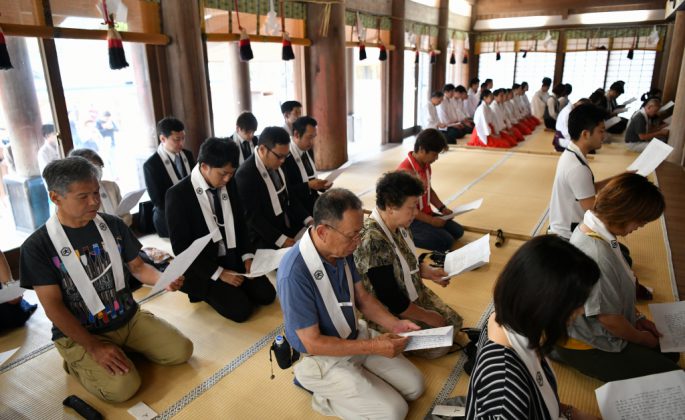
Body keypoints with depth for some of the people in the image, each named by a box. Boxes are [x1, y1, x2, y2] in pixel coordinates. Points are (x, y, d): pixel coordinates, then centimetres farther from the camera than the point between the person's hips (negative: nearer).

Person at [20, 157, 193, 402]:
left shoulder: (113, 225, -2)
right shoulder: (38, 246, -14)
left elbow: (137, 267, 5)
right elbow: (53, 307, -15)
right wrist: (94, 347, -20)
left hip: (130, 317, 4)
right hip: (79, 333, -4)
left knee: (182, 351, -7)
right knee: (122, 387, -24)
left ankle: (125, 346, 14)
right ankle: (77, 362, 5)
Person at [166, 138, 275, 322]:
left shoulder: (229, 184, -2)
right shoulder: (178, 195, -19)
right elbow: (181, 248, -17)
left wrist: (247, 255, -4)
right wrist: (219, 273, -20)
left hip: (234, 258, 5)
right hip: (204, 268, -5)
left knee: (266, 295, -8)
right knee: (241, 309, -17)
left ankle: (233, 290, 16)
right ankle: (206, 291, 9)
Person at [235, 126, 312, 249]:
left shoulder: (276, 165, 2)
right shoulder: (246, 174, -20)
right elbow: (253, 217, -19)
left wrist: (308, 220, -1)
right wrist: (281, 240, -23)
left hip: (289, 229, 7)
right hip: (266, 241, -7)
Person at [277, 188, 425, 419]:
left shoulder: (342, 250, -10)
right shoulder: (295, 274, -33)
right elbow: (313, 343, -26)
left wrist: (394, 324, -10)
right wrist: (373, 346, -26)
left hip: (356, 337, 7)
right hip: (325, 359, -7)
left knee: (415, 385, 11)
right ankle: (323, 394, 9)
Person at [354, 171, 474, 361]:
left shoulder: (398, 225, -6)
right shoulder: (373, 241, -34)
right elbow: (391, 300, -28)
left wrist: (429, 272, -2)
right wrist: (427, 316, -17)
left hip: (412, 294, 8)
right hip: (390, 312, -8)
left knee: (454, 322, 5)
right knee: (439, 345, -8)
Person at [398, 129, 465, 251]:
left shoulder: (426, 165, 2)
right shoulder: (406, 171, -26)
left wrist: (442, 208, 4)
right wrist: (431, 220, -20)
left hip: (426, 213, 9)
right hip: (410, 220, -9)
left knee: (457, 231, 5)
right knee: (446, 242, -19)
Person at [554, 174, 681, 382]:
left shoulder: (593, 226, -6)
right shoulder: (596, 255, -35)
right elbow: (609, 319, -24)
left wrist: (638, 317, 7)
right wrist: (641, 338, -5)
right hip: (588, 346, -10)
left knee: (670, 353, 13)